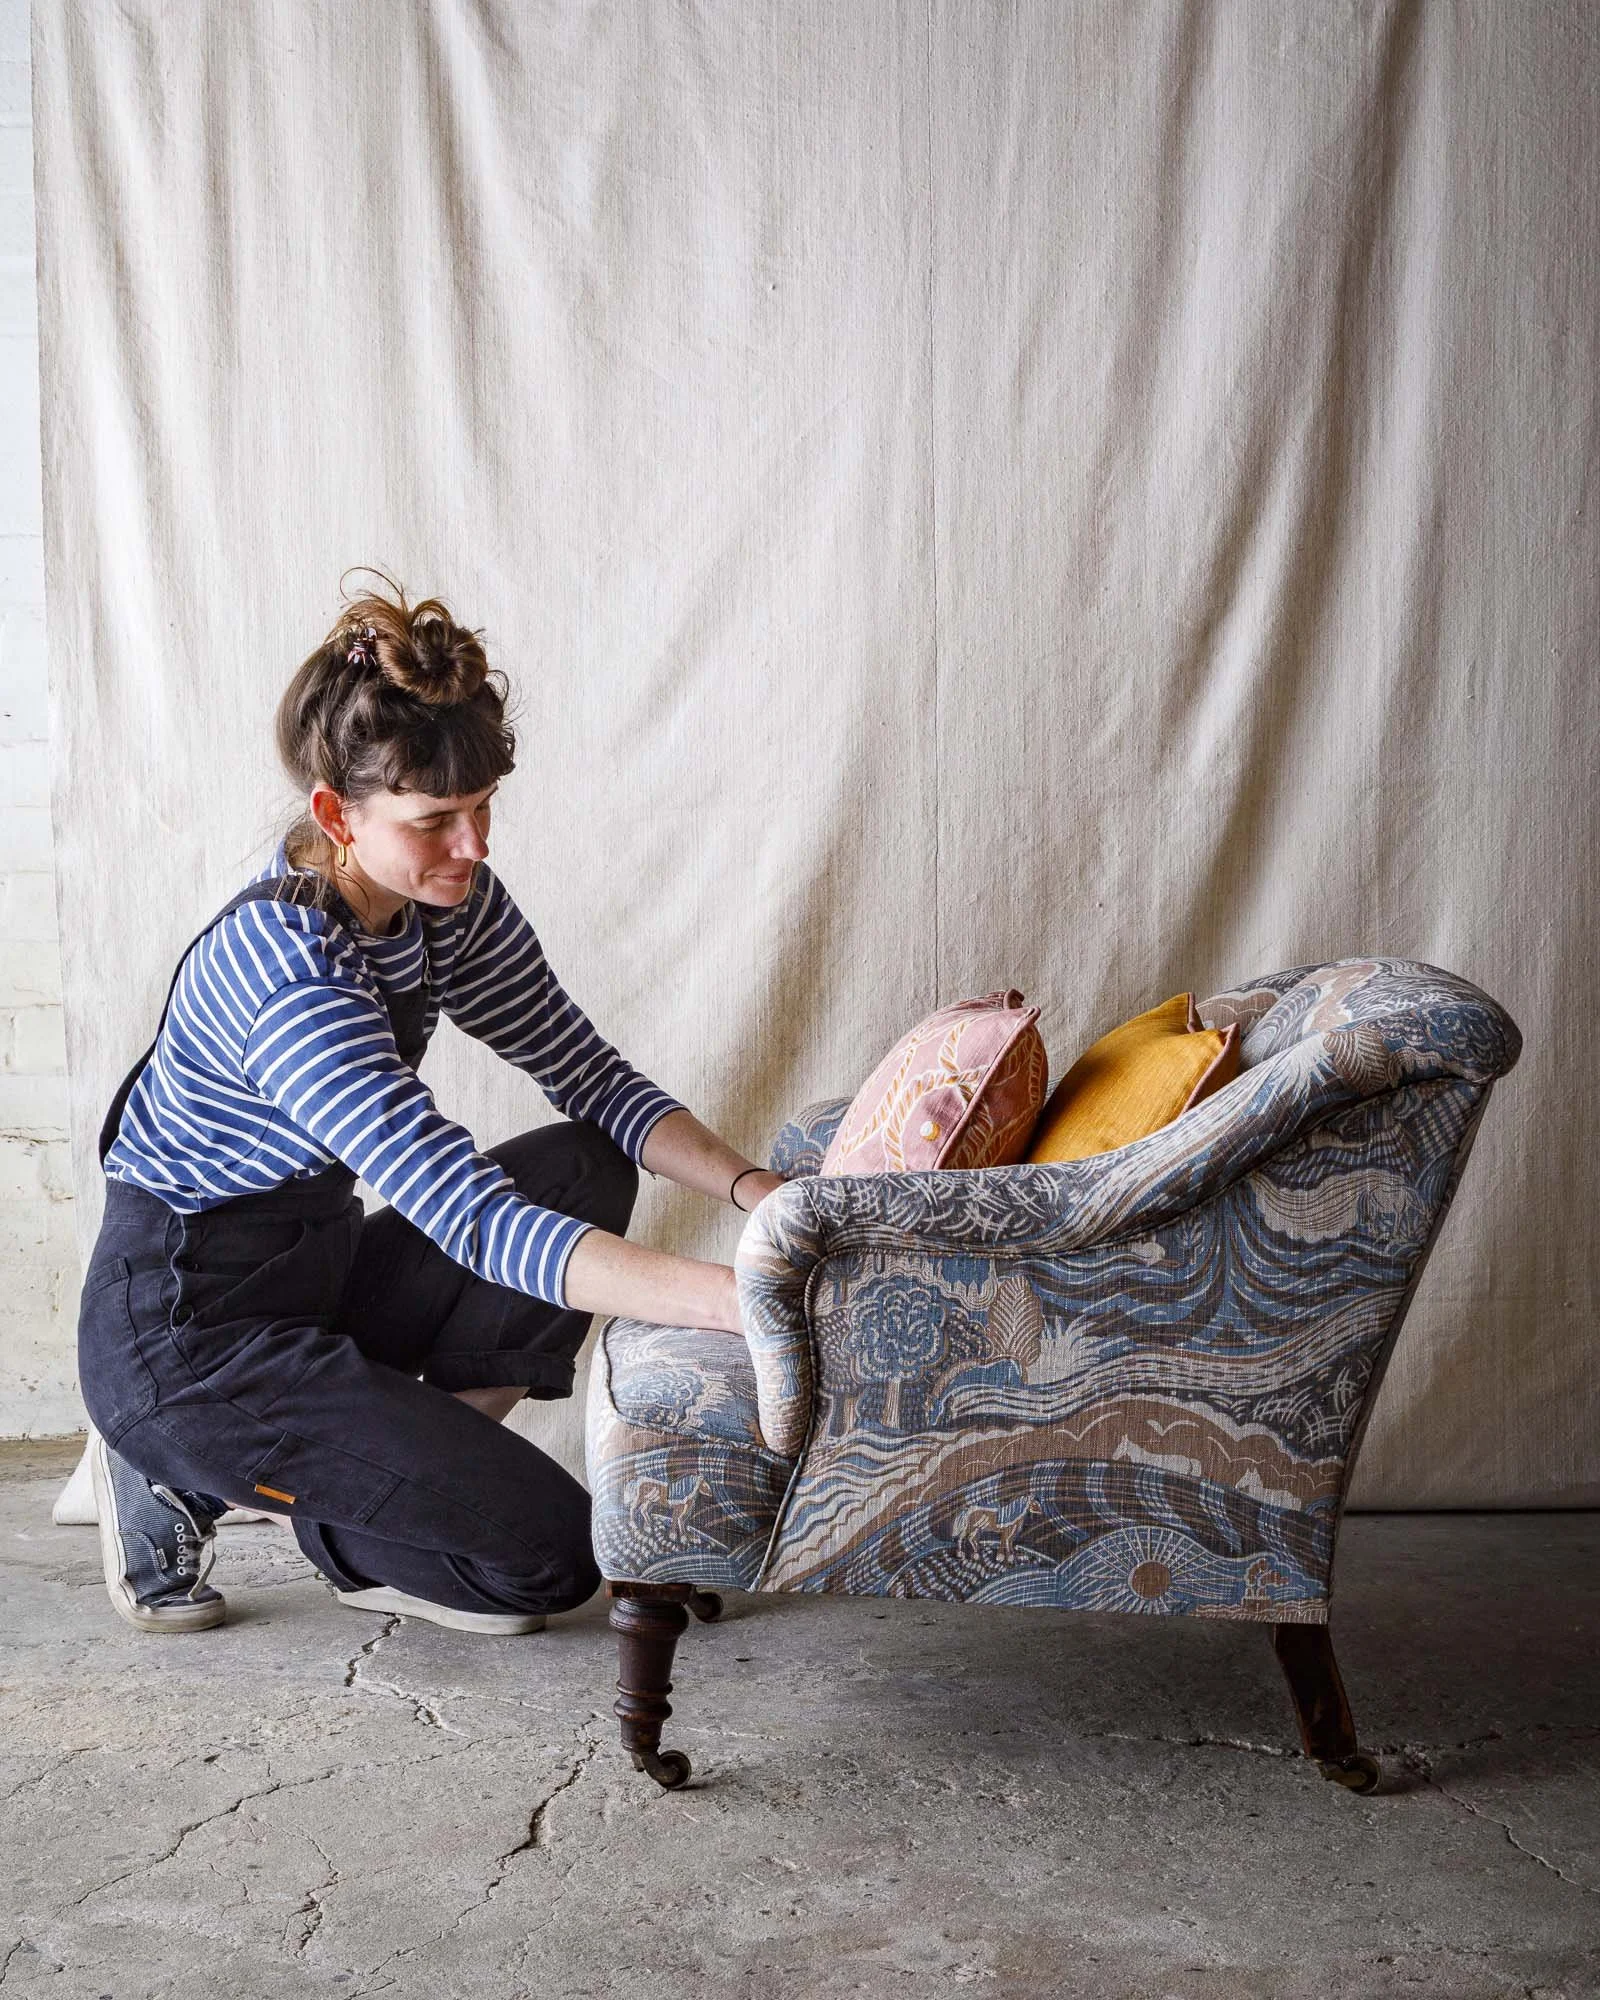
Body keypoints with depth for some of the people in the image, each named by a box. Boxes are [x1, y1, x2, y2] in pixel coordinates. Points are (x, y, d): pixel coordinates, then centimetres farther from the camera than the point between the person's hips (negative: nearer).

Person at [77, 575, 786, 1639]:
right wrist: (743, 1301, -43)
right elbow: (472, 1219, -37)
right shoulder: (285, 966, -31)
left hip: (317, 1271, 8)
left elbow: (590, 1075, 1)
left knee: (588, 1169, -7)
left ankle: (414, 1465, 2)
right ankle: (189, 1481, 2)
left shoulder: (450, 899, -5)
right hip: (184, 1334, -8)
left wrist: (754, 1188, -16)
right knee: (550, 1555, -12)